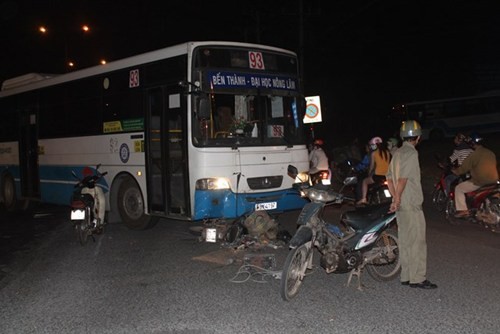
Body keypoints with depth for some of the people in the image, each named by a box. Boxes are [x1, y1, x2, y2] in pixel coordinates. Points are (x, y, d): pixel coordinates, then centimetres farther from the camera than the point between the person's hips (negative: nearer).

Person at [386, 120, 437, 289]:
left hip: (401, 205, 9)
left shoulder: (397, 153, 15)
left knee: (405, 240, 13)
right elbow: (403, 179, -20)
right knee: (417, 241, -5)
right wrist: (397, 200, -16)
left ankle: (406, 276, 18)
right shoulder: (411, 153, -13)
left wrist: (395, 198, 12)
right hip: (411, 205, -9)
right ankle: (418, 278, -2)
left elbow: (389, 178, 15)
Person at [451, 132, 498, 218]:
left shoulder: (474, 155, -14)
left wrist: (455, 171, 12)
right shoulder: (491, 153, 8)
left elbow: (463, 168, -8)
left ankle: (463, 210, 0)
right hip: (493, 181, 7)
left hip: (479, 182, -7)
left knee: (458, 188, 6)